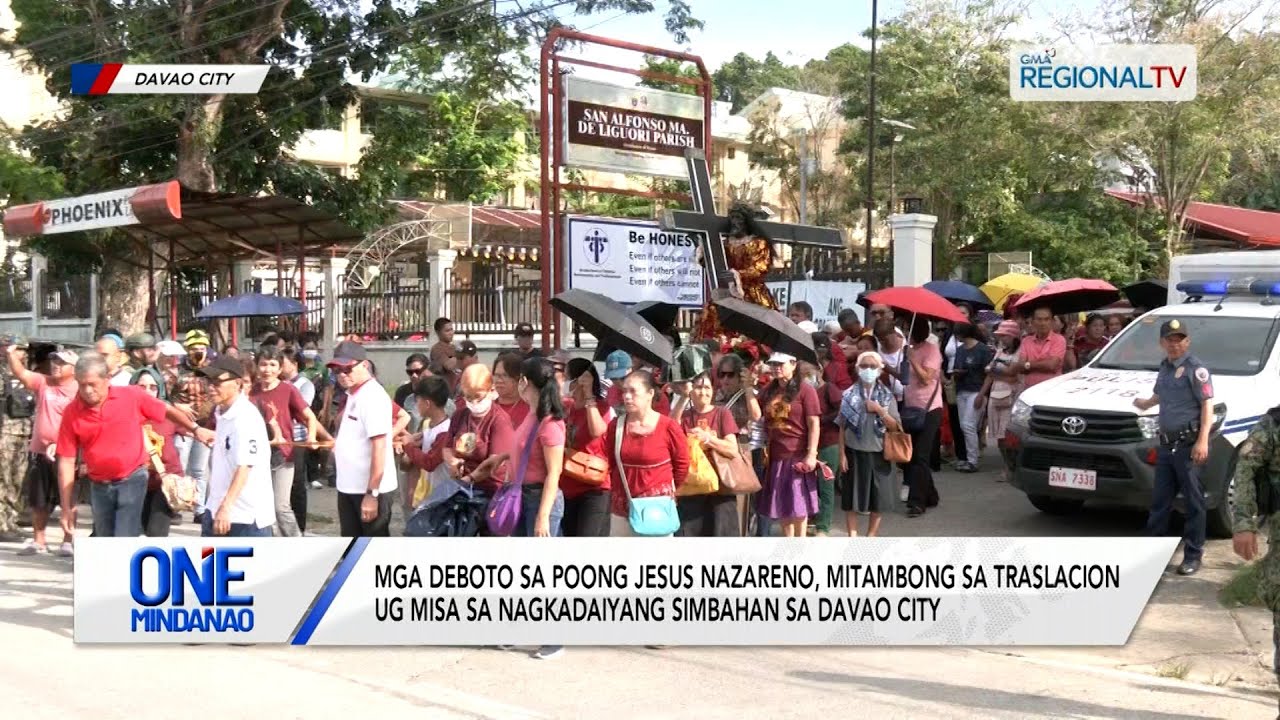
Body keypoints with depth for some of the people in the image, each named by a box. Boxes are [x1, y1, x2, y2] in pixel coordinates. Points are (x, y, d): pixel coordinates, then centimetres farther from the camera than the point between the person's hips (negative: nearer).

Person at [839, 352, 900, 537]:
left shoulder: (887, 396, 2)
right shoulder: (849, 395, 0)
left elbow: (895, 427, -1)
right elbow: (842, 428, 1)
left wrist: (879, 410, -14)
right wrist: (842, 454, -4)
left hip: (879, 453, 1)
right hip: (855, 452, -1)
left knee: (878, 498, 6)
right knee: (852, 497, 2)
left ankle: (871, 537, 21)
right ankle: (852, 538, 11)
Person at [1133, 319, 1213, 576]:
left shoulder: (1196, 368, -9)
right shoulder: (1165, 367, 15)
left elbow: (1207, 405, -15)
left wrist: (1202, 441, -23)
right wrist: (1145, 404, 53)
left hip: (1189, 445, -8)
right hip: (1167, 444, 8)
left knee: (1194, 502, -1)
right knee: (1159, 501, 13)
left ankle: (1193, 555, 5)